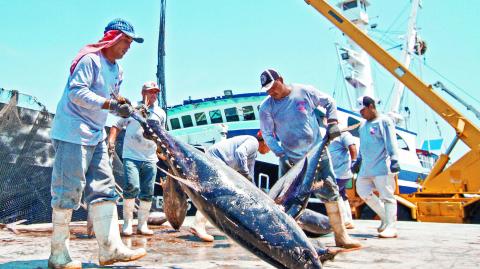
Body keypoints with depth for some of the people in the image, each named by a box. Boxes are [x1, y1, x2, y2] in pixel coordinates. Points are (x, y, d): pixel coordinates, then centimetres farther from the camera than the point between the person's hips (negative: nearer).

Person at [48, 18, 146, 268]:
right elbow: (76, 92, -23)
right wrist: (112, 104, -29)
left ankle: (110, 248, 6)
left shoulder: (117, 69, 16)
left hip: (96, 136, 9)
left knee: (104, 189, 4)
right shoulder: (90, 59, -11)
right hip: (72, 133, -9)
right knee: (68, 191, -6)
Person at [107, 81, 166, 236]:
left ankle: (142, 225, 14)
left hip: (150, 159, 4)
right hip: (131, 156, -4)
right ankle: (127, 223, -4)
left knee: (148, 193, 3)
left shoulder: (160, 113, 16)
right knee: (132, 187, -18)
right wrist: (111, 141, -8)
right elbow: (117, 126, 7)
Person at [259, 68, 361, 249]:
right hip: (290, 159, 0)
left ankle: (341, 236, 15)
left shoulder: (305, 92, -6)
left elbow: (329, 102, 10)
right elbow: (267, 135, -3)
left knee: (330, 193, 3)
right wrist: (281, 155, -13)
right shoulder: (266, 107, -6)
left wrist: (332, 123, -3)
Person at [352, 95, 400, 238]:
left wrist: (394, 160, -22)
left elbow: (391, 143, -14)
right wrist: (358, 161, 27)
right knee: (362, 190, 9)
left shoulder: (384, 121, -6)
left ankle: (391, 227, -4)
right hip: (366, 167, 9)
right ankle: (386, 218, 21)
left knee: (386, 196, -8)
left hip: (382, 167, -9)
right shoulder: (363, 126, 18)